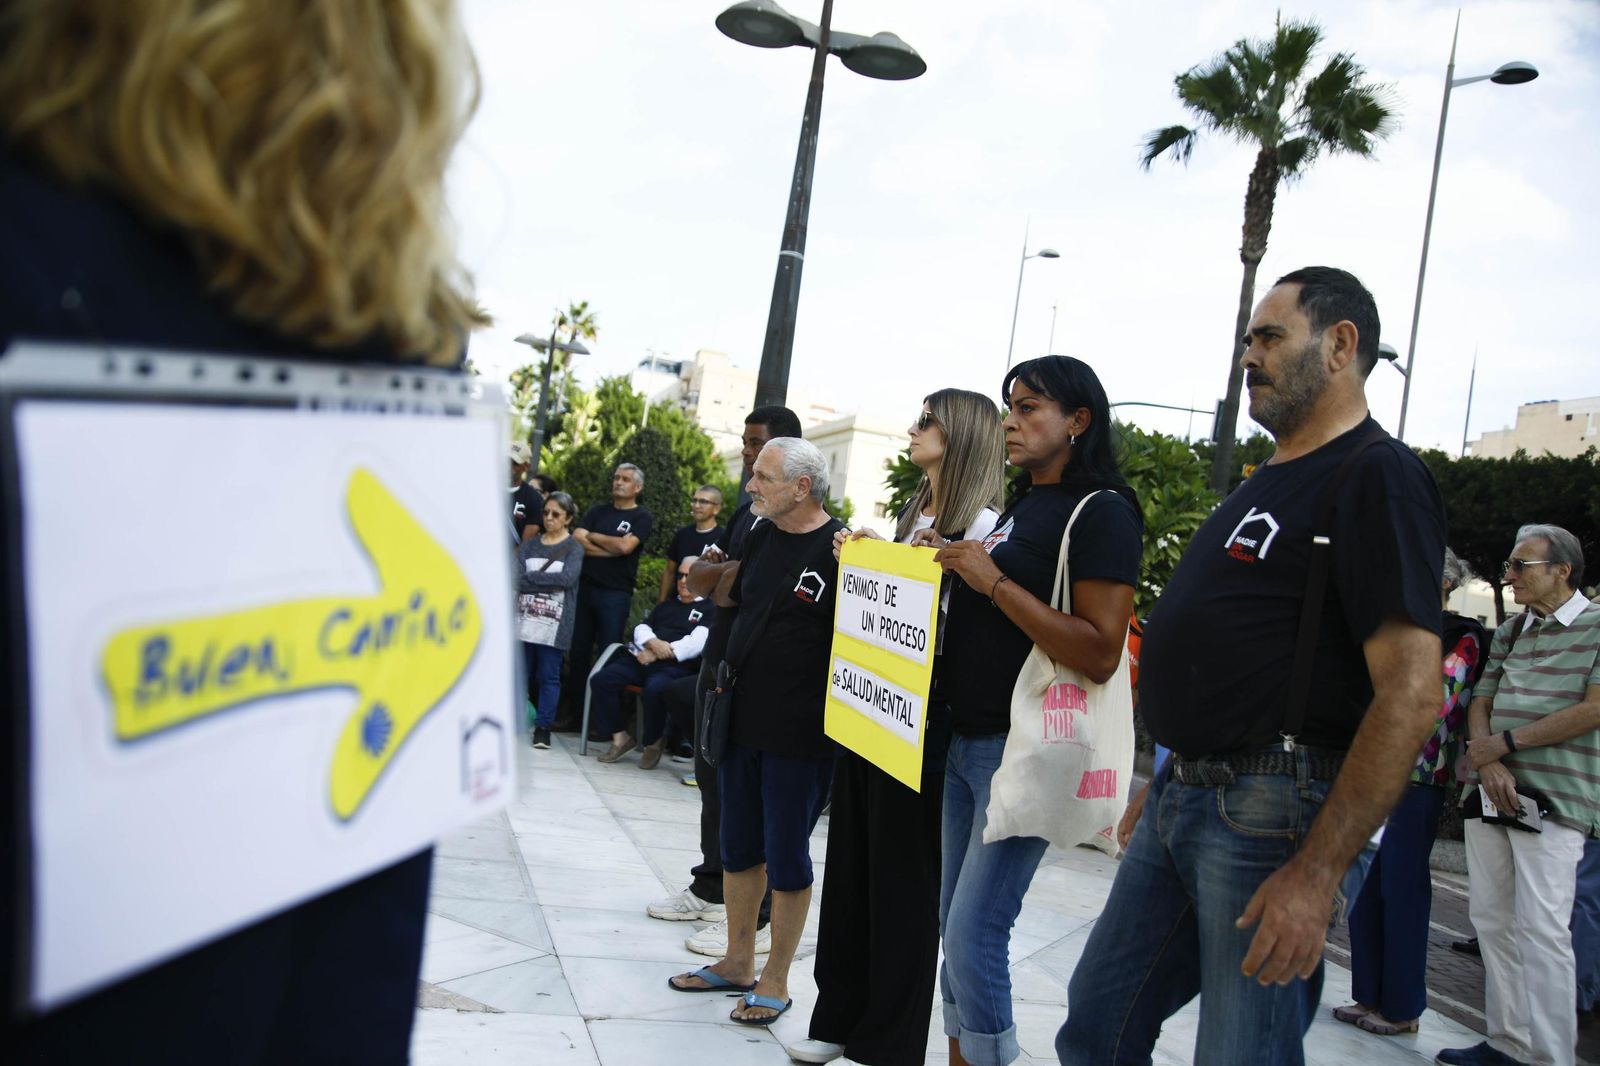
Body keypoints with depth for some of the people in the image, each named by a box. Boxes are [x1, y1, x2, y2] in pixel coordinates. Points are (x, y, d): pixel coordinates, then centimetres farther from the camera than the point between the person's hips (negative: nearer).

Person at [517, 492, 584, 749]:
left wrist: (529, 577, -10)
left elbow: (568, 578, -14)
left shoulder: (574, 547, 4)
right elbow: (516, 580, 0)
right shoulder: (530, 544, 12)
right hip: (525, 619, 3)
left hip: (554, 624, -3)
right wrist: (549, 582, -16)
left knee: (549, 676, 0)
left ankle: (543, 727, 5)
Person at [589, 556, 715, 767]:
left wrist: (657, 654, -8)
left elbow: (696, 643, -6)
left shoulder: (710, 609, 9)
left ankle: (653, 742, -10)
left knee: (653, 690, -37)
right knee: (600, 680, -18)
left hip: (676, 665, -6)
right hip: (643, 659, 6)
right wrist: (654, 643, -7)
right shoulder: (666, 605, 30)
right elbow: (641, 628, 18)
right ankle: (620, 737, -7)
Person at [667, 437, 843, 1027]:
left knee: (786, 857, 7)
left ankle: (775, 980, 23)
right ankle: (737, 963, 34)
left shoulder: (841, 549, -15)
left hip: (799, 736, -7)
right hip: (742, 723, 8)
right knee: (739, 848, 18)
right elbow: (734, 595, 23)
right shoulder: (762, 534, 8)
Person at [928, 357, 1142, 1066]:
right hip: (965, 739, 9)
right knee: (955, 924, 13)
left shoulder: (1103, 511, -11)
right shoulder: (1018, 509, 15)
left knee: (974, 934, -8)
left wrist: (993, 582, -20)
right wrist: (950, 571, 6)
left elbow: (1099, 653, -21)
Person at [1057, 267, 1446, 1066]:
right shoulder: (1267, 483, 18)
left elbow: (1411, 693, -20)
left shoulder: (1377, 476, -11)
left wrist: (1317, 874, -24)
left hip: (1270, 811, -9)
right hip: (1181, 796, 9)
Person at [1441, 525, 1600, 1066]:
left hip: (1553, 797, -7)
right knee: (1491, 918, 9)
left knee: (1541, 927, -10)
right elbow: (1480, 703, 13)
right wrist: (1488, 763, -7)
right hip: (1490, 793, 7)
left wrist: (1505, 744, -9)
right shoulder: (1509, 632, 18)